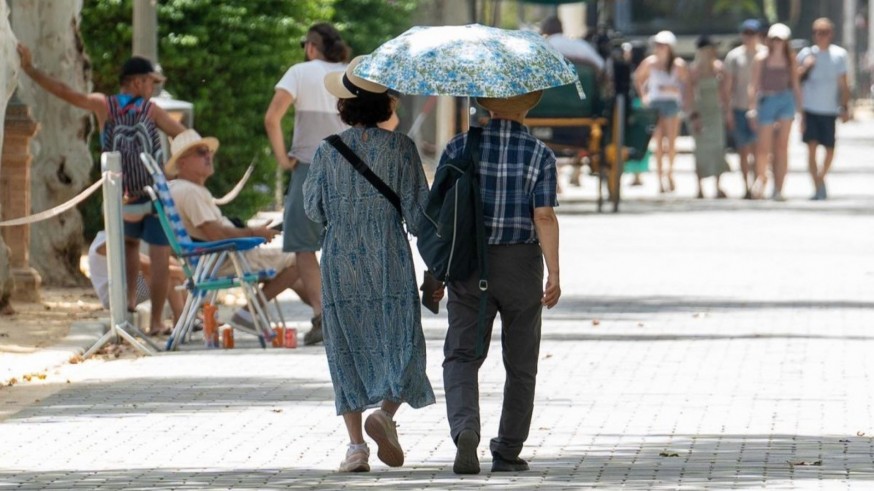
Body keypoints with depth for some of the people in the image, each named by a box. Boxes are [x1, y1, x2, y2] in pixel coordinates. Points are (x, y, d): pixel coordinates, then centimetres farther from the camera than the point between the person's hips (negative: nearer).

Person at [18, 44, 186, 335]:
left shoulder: (104, 106, -2)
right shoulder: (150, 110, -4)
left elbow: (65, 92, -8)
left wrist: (29, 68, -5)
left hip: (125, 200, 3)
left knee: (129, 241, 30)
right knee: (159, 258, 1)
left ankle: (129, 298, 18)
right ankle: (156, 323, -1)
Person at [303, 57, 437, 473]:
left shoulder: (327, 152, -1)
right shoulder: (401, 148, -4)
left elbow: (314, 211, 5)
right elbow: (417, 212, -5)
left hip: (340, 265, 1)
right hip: (391, 265, -1)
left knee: (348, 352, 7)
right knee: (400, 346, 8)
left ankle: (356, 444, 0)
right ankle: (386, 412, -18)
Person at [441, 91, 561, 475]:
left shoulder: (459, 148, -1)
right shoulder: (540, 156, -5)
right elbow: (544, 217, -14)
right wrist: (554, 274, -14)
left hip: (468, 265, 1)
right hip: (521, 265, -1)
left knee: (461, 357, 1)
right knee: (520, 364, 13)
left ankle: (465, 429, -25)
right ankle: (507, 453, 18)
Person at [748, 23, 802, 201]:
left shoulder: (790, 59, 6)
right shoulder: (761, 59, -2)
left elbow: (795, 84, 11)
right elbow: (754, 85, -3)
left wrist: (800, 108, 8)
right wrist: (752, 108, -9)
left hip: (786, 100, 2)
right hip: (766, 100, -2)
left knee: (782, 146, -1)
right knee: (764, 147, -2)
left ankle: (778, 189, 1)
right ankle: (760, 178, 19)